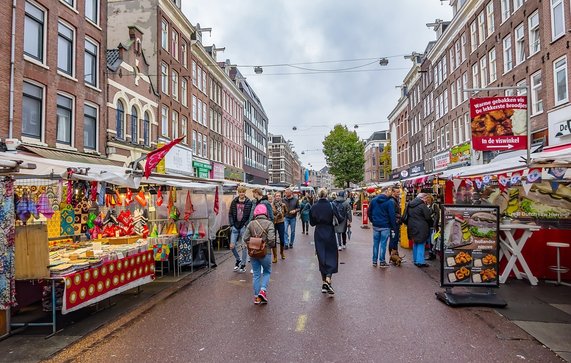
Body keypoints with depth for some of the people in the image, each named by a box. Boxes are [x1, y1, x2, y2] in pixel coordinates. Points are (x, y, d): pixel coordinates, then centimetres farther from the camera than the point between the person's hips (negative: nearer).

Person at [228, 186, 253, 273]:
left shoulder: (249, 202, -5)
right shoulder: (234, 202, 4)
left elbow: (251, 216, -4)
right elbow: (230, 214, 8)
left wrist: (246, 225, -12)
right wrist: (232, 224, 0)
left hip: (244, 227, -3)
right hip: (235, 226, 3)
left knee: (244, 247, 4)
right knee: (232, 246, 1)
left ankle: (243, 265, 17)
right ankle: (238, 260, 26)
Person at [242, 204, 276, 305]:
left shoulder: (251, 224, -1)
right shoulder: (269, 223, -11)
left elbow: (245, 238, -3)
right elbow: (271, 239, -18)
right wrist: (272, 245, 2)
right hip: (265, 252, -3)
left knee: (256, 274, 14)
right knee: (267, 272, 19)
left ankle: (256, 297, 19)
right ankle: (263, 290, 1)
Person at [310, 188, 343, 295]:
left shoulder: (314, 207, -3)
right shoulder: (331, 205, -10)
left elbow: (312, 223, 3)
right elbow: (339, 218, -12)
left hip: (318, 233, 2)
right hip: (329, 233, -2)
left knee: (321, 257, 11)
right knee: (331, 255, 6)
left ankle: (324, 283, 14)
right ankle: (328, 279, -13)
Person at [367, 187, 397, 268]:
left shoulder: (373, 200, 4)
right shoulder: (390, 202, -12)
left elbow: (369, 212, 9)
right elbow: (392, 215, -14)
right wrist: (394, 227, -7)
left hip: (375, 226, 4)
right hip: (385, 226, -4)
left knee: (375, 243, 11)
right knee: (383, 244, 3)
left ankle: (374, 261, 16)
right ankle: (382, 261, 9)